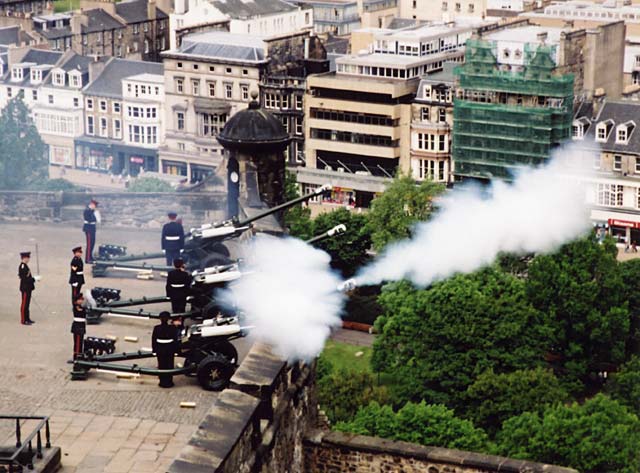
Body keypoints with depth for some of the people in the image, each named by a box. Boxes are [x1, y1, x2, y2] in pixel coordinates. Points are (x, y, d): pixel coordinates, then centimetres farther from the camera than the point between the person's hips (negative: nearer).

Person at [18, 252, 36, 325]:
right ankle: (23, 320, 0)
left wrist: (32, 279, 7)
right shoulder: (22, 266, -19)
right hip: (25, 288, -10)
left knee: (27, 304, 15)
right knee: (24, 304, -4)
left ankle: (27, 318, 22)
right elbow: (23, 278, -22)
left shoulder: (25, 266, 13)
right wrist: (33, 279, -18)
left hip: (28, 288, 10)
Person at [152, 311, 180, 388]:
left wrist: (154, 349, 7)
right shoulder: (172, 328, -12)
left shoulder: (156, 328, -10)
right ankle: (169, 382, 14)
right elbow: (175, 340, -7)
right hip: (170, 349, -1)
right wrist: (176, 350, 4)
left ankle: (163, 382, 15)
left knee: (161, 365, 10)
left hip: (160, 350, 1)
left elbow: (153, 339, -4)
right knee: (169, 366, 10)